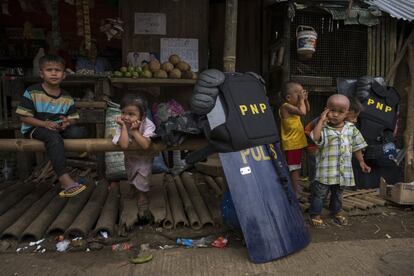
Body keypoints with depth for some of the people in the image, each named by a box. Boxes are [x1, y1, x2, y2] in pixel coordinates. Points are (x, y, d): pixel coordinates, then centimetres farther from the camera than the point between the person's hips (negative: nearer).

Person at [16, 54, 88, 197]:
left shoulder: (67, 98, 6)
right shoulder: (32, 92, -6)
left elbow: (73, 118, 8)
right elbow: (24, 117, -7)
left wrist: (67, 122, -18)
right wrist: (45, 123, -22)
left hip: (59, 129, 5)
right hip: (34, 129, -4)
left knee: (80, 132, -23)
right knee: (53, 136, -38)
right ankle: (64, 179, -42)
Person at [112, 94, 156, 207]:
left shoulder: (148, 125, -35)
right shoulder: (121, 126, -30)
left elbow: (145, 145, -47)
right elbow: (124, 145, -44)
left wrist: (135, 131, -45)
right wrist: (124, 127, -45)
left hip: (145, 156, -3)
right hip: (130, 156, 3)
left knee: (143, 171, -6)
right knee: (130, 173, 21)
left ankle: (142, 193, 25)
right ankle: (133, 185, 56)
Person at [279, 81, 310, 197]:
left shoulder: (293, 106, 9)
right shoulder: (286, 106, -20)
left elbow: (307, 110, 22)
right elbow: (302, 112, -33)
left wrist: (305, 99, 7)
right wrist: (301, 99, -22)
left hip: (298, 142, 10)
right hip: (291, 144, -10)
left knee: (297, 167, 21)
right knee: (294, 168, -1)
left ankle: (296, 187, 34)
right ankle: (296, 191, 8)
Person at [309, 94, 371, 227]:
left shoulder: (351, 129, 3)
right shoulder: (323, 128, -11)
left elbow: (357, 147, 12)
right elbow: (315, 137, -33)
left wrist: (361, 162, 12)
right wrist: (321, 120, -26)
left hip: (343, 170, 4)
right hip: (325, 170, -4)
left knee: (338, 193, 23)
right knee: (319, 193, 5)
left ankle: (337, 212, 43)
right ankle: (315, 214, 21)